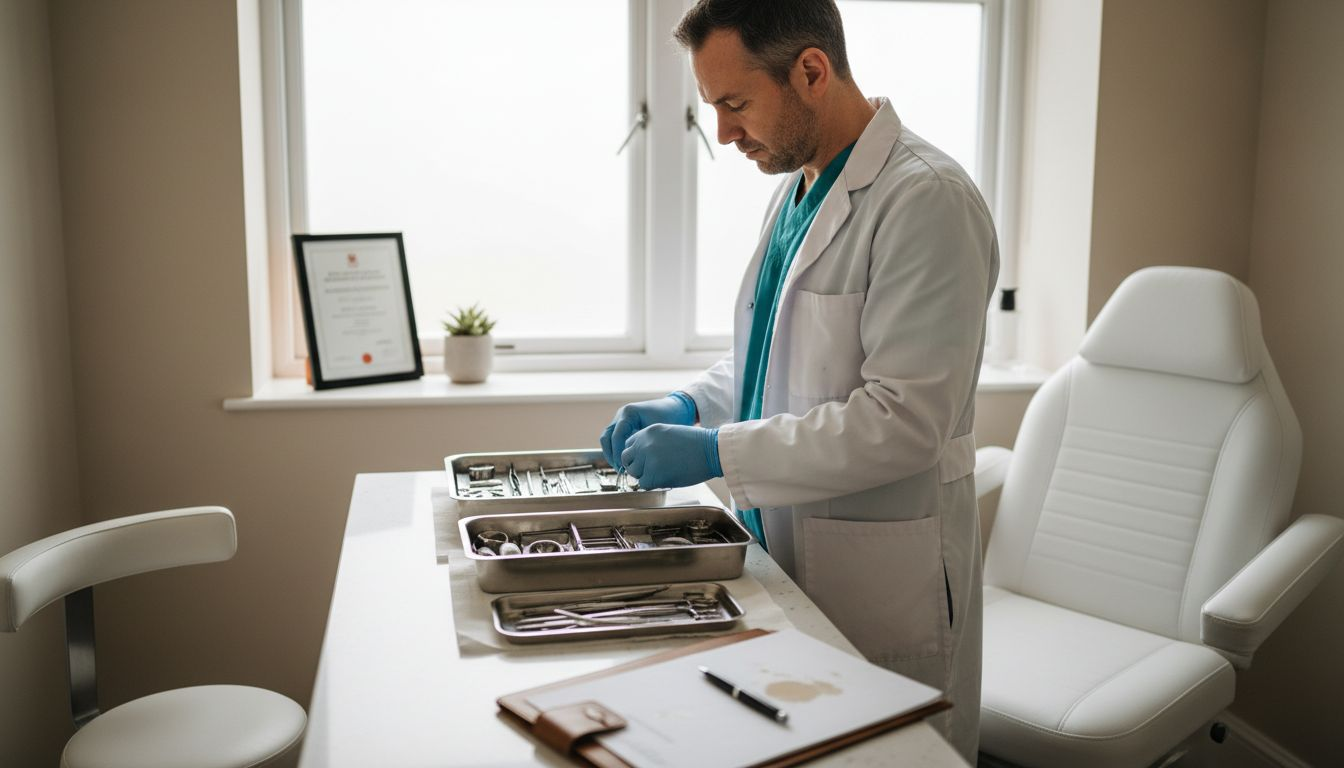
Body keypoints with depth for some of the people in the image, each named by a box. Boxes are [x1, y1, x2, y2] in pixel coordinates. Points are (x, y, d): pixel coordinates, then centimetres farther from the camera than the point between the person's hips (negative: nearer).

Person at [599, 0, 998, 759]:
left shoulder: (927, 199, -19)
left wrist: (718, 453, -22)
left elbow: (905, 420, -24)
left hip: (880, 577, -8)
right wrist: (693, 404, 2)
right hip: (786, 549, 8)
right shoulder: (798, 190, 10)